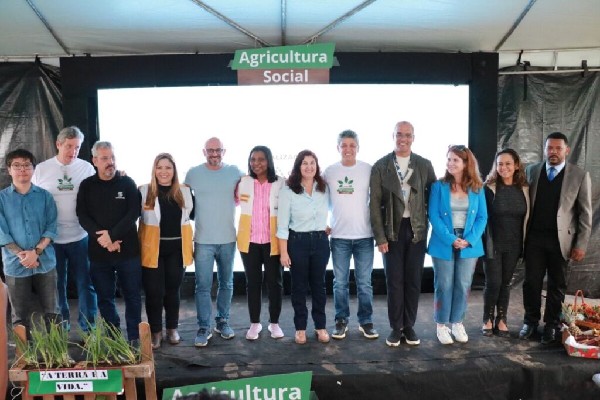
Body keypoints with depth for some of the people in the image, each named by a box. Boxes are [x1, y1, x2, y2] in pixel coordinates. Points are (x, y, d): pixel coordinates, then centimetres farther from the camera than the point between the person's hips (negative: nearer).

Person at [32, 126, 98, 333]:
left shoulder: (87, 168, -1)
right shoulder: (41, 169, 1)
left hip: (80, 237, -1)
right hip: (51, 238, 1)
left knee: (85, 283, 6)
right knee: (56, 284, 14)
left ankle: (88, 328, 19)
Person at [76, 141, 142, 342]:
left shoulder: (127, 183, 1)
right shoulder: (86, 186, 5)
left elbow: (134, 213, -7)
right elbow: (82, 216, -2)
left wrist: (112, 234, -17)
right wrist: (102, 238, -16)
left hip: (128, 250, -1)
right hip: (98, 251, 2)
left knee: (132, 296, 5)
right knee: (105, 298, 10)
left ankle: (134, 338, 17)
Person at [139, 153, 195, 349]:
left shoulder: (185, 191, 4)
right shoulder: (143, 191, -3)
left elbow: (194, 215, 14)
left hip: (177, 248, 2)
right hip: (153, 249, -2)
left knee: (173, 289, 14)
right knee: (154, 291, 2)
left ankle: (172, 328, 30)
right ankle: (155, 331, 20)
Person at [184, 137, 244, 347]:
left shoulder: (235, 172, 0)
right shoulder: (193, 173, -1)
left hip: (228, 239, 2)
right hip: (203, 240, -2)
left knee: (226, 284, 14)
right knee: (203, 287, -1)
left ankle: (222, 321, 29)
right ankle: (203, 328, 11)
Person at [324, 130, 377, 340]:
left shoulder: (368, 170, -1)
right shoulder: (329, 171, 2)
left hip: (364, 236, -1)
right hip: (339, 236, 1)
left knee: (364, 282, 7)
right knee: (340, 283, 8)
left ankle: (366, 322, 20)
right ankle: (341, 321, 20)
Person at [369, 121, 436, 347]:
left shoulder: (424, 165, 5)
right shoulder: (381, 166, -1)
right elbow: (374, 203, -4)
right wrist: (380, 237, -9)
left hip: (417, 229, 2)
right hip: (392, 230, -1)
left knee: (413, 280, 8)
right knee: (394, 281, 4)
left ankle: (409, 326, 22)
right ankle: (396, 327, 17)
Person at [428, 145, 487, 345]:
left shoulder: (477, 188, 4)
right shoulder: (439, 186, -3)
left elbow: (482, 217, 2)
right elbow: (434, 216, -8)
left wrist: (469, 240, -12)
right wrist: (450, 239, -18)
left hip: (469, 245, 2)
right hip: (444, 244, -2)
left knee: (463, 285, 9)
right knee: (444, 286, 3)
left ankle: (457, 323, 24)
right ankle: (441, 325, 16)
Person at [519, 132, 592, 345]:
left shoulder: (580, 176, -2)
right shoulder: (531, 171, 4)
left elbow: (585, 213, -1)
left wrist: (581, 244, -6)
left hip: (561, 240, -1)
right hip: (534, 238, 2)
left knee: (557, 285, 9)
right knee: (531, 282, 7)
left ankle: (551, 325, 24)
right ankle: (531, 321, 24)